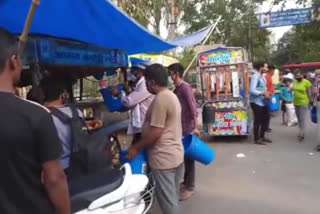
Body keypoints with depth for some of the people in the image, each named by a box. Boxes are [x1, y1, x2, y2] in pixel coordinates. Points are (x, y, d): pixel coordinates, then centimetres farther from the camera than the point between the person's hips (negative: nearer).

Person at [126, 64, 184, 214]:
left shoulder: (160, 99, -20)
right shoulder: (171, 96, 12)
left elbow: (155, 133, -22)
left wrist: (136, 148, -11)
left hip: (163, 158, -10)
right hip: (176, 154, 10)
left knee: (167, 201, 3)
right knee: (173, 198, 21)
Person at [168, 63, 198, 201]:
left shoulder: (185, 87, -15)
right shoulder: (177, 88, 11)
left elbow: (193, 108, -19)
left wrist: (195, 127, -21)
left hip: (188, 128, -9)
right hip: (181, 127, 9)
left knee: (189, 156, 1)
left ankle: (190, 187, 12)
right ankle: (186, 182, 31)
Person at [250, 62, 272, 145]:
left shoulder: (261, 76, 12)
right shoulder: (255, 76, -17)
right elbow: (252, 90, -26)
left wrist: (267, 93, 4)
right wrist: (263, 94, -25)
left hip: (263, 102, 10)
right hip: (257, 102, -9)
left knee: (265, 119, 15)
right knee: (258, 121, 0)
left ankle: (262, 136, 30)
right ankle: (256, 139, 13)